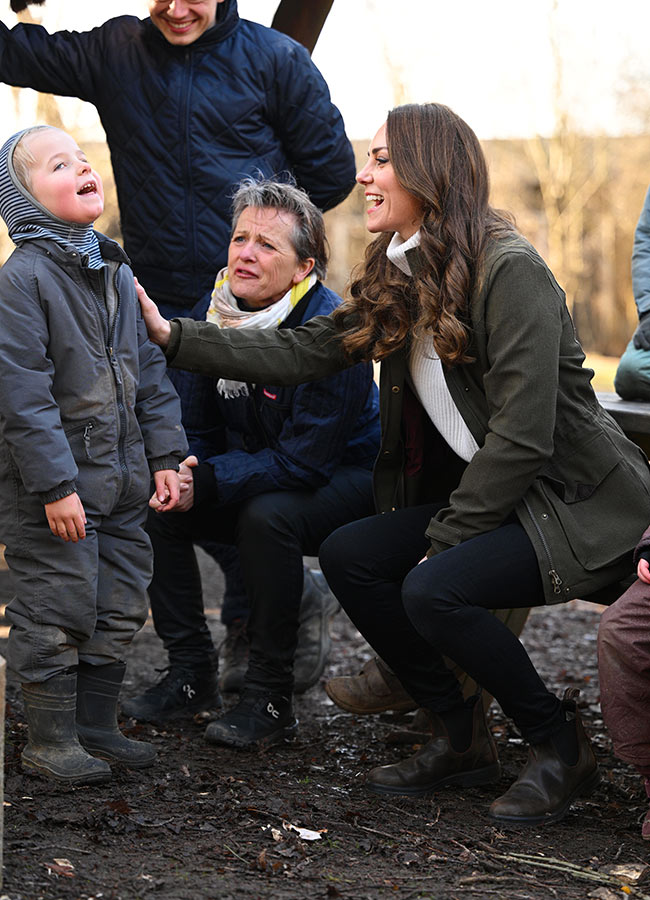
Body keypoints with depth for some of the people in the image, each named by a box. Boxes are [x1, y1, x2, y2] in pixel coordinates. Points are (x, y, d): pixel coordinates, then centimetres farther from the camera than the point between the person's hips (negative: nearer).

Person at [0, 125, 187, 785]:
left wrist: (165, 456, 9)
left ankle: (96, 727, 26)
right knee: (55, 612, -1)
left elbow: (148, 370, 15)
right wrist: (55, 483, -21)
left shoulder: (116, 273, 11)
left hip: (121, 481, 8)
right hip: (55, 487, -7)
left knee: (118, 609, 13)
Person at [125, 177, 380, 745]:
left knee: (266, 515, -35)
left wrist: (207, 483, -34)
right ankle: (190, 666, 2)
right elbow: (197, 430, 2)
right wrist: (179, 474, -20)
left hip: (345, 478, -7)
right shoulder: (217, 316, -6)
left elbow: (302, 460, -29)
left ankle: (270, 698, -20)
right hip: (257, 475, 7)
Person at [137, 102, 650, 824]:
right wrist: (174, 337, 4)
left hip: (575, 505, -8)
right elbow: (302, 352, 7)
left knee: (434, 589, -27)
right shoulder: (397, 276, 8)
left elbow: (522, 436, -22)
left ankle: (560, 746, -4)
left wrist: (444, 539, -17)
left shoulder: (509, 271, -19)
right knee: (347, 555, -5)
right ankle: (459, 737, 8)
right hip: (482, 497, 9)